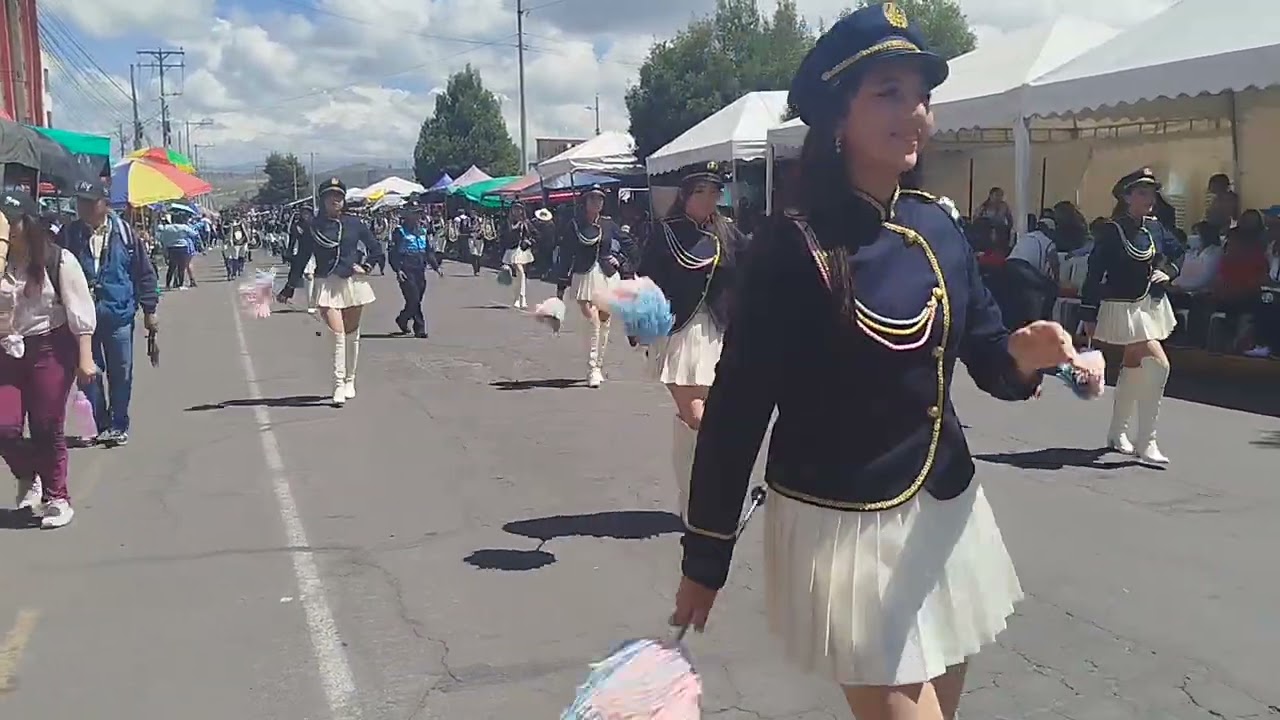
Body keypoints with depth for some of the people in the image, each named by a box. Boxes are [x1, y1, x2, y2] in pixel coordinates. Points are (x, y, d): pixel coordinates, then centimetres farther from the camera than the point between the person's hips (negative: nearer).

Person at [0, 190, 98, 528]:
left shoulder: (58, 260, -6)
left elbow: (79, 311, -7)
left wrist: (85, 358, -11)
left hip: (51, 348, -4)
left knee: (47, 428, 2)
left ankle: (57, 497, 19)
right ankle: (28, 477, 29)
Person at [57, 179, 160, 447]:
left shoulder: (123, 232, -1)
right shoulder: (68, 235, 1)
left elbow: (144, 273, 2)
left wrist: (149, 310, 0)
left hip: (119, 315, -1)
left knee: (121, 374, 6)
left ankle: (119, 426, 18)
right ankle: (102, 426, 16)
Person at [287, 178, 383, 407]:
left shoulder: (354, 223, 4)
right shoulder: (314, 227, 0)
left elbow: (375, 247, 16)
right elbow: (301, 258, 5)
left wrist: (366, 266, 2)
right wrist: (290, 287, 4)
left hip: (353, 283, 2)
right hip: (327, 285, -2)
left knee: (352, 334, 10)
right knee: (337, 335, -13)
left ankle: (349, 381, 24)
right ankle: (339, 386, -12)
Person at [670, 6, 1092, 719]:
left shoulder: (941, 224, 0)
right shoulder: (792, 244, -17)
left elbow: (987, 358, 7)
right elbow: (738, 407, -15)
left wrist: (1025, 353, -18)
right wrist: (705, 557, -10)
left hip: (947, 511, 7)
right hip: (842, 525, -6)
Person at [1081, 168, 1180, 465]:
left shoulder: (1155, 227, 5)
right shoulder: (1111, 231, -13)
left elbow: (1171, 259, 20)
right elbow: (1094, 274, -13)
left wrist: (1166, 272, -4)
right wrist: (1089, 317, -14)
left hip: (1151, 305, 7)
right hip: (1124, 308, -7)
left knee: (1133, 366, 16)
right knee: (1158, 364, -16)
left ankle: (1117, 432, 31)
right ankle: (1145, 442, -10)